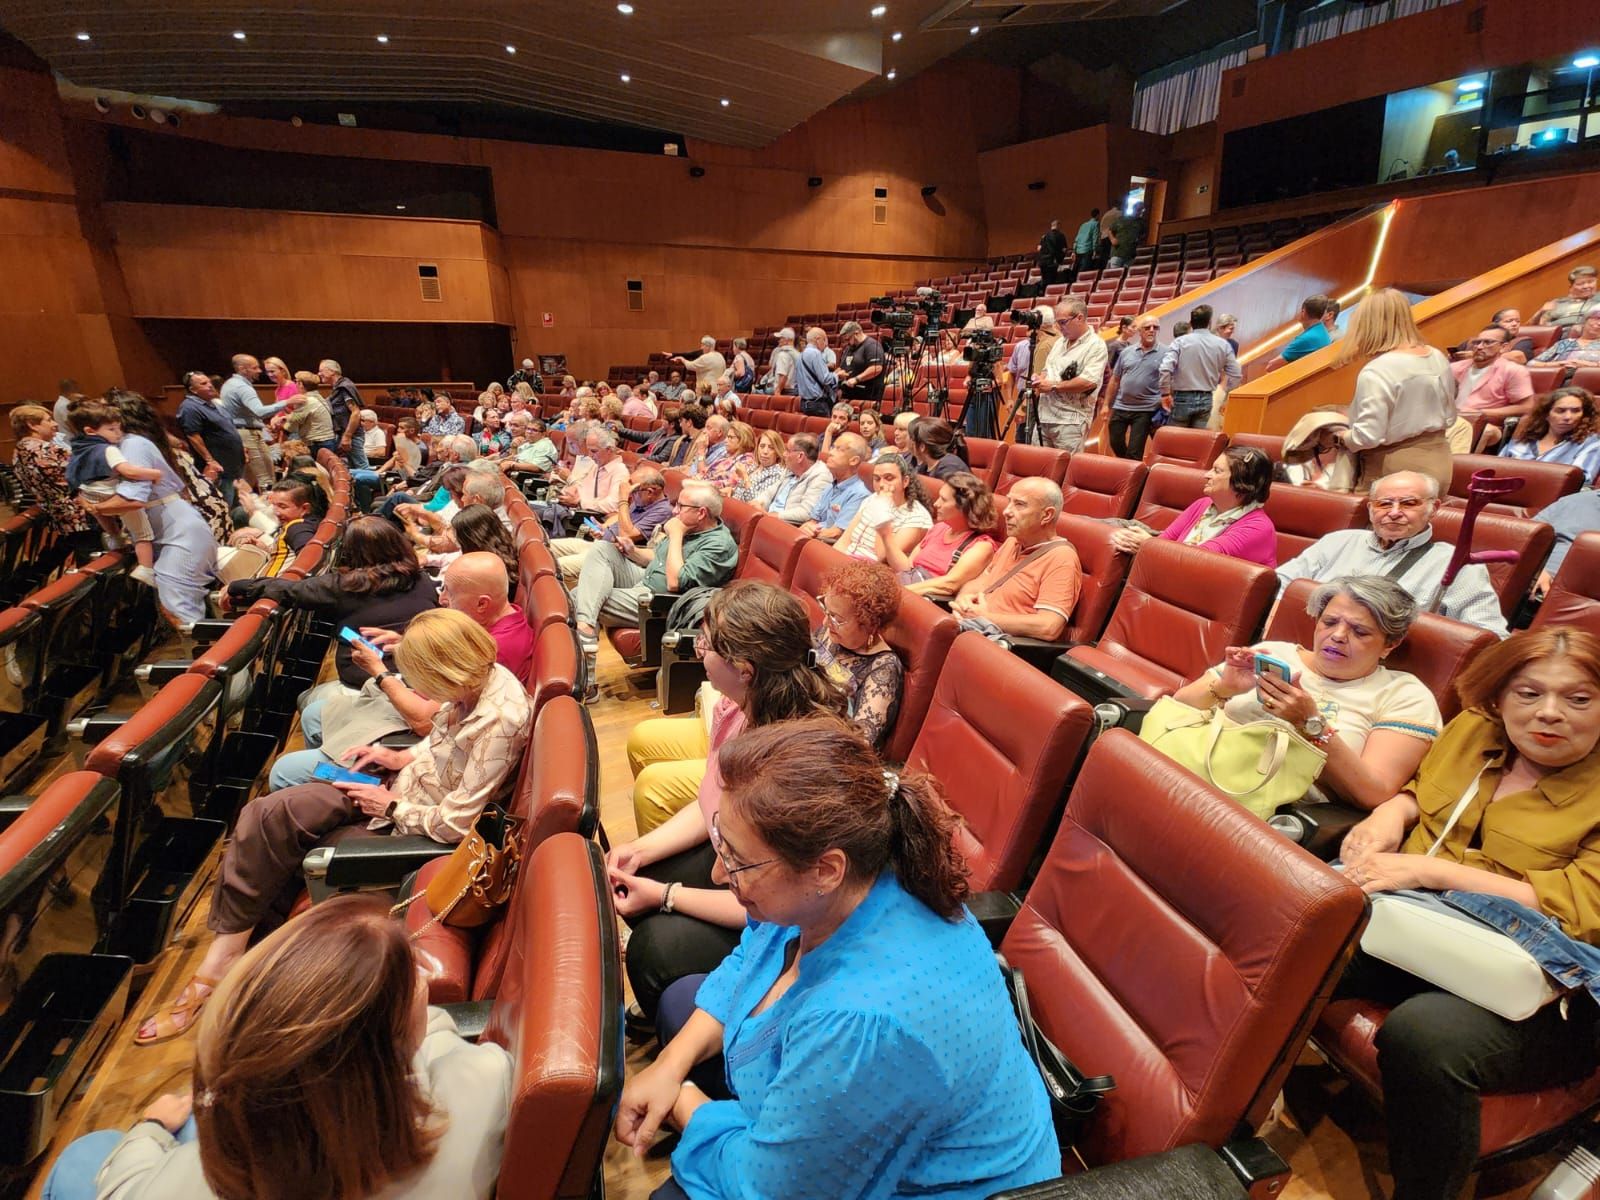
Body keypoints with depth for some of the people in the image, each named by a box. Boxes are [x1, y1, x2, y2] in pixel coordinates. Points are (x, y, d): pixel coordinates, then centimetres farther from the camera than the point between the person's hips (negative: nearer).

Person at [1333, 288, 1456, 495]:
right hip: (1438, 464, 7)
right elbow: (1449, 418, 14)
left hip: (1395, 472, -7)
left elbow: (1368, 436, -22)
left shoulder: (1377, 371, -20)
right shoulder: (1438, 359, 4)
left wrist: (1343, 437, -3)